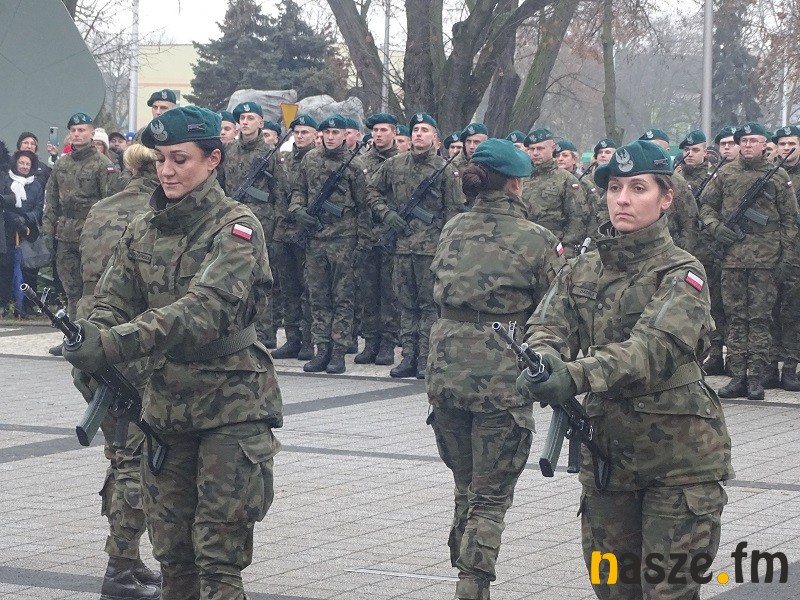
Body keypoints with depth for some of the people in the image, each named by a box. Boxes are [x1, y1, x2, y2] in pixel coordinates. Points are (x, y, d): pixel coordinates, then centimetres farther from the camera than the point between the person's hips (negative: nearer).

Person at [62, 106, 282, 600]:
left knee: (219, 558, -6)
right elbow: (112, 301, 2)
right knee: (172, 552, 11)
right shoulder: (143, 231, 9)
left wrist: (116, 344, -36)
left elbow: (206, 306, -25)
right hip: (166, 405, 6)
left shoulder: (237, 228, -11)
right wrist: (88, 343, -23)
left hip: (232, 406, -6)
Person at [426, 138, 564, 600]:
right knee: (491, 498, 2)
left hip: (446, 369, 5)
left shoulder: (453, 230, 7)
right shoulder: (537, 240, -6)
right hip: (502, 377, -5)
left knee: (467, 489, 19)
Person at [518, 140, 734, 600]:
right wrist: (544, 358, -30)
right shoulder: (582, 271, 8)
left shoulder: (683, 274, -10)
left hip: (678, 456, -5)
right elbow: (548, 327, -4)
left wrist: (576, 375, -41)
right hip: (606, 451, 5)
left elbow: (654, 348, -26)